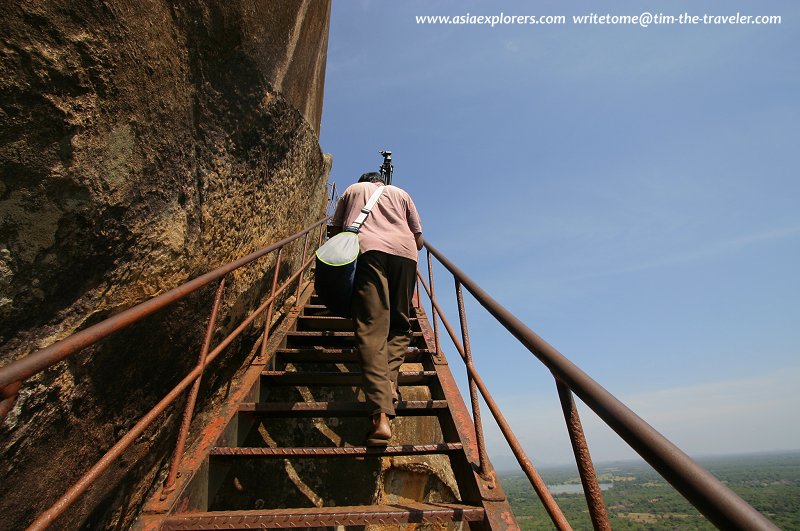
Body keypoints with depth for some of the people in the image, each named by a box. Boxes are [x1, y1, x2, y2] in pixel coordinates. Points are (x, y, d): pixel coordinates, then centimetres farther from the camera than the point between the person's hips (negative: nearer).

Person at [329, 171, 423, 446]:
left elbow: (335, 230, 27)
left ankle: (381, 416, -25)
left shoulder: (352, 190, 31)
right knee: (399, 325, 12)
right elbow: (419, 240, 24)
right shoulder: (401, 193, 31)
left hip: (367, 249, -1)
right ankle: (389, 380, -11)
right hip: (404, 252, 2)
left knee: (372, 328, -13)